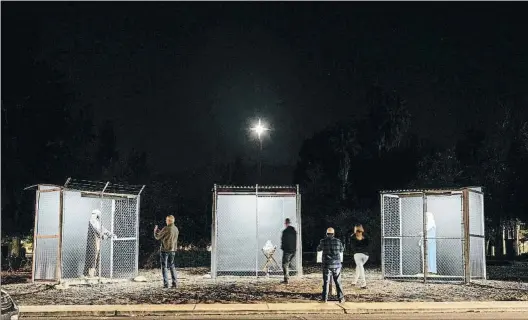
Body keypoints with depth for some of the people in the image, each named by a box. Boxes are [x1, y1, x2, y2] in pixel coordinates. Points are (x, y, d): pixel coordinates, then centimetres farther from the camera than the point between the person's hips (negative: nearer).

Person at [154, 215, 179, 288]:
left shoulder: (166, 229, -16)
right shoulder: (176, 229, 5)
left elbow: (158, 237, -6)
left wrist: (155, 231, 13)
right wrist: (159, 231, 24)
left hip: (165, 250, -6)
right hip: (173, 250, 6)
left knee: (164, 267, 3)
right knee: (172, 266, 16)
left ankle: (166, 284, 0)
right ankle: (175, 283, 13)